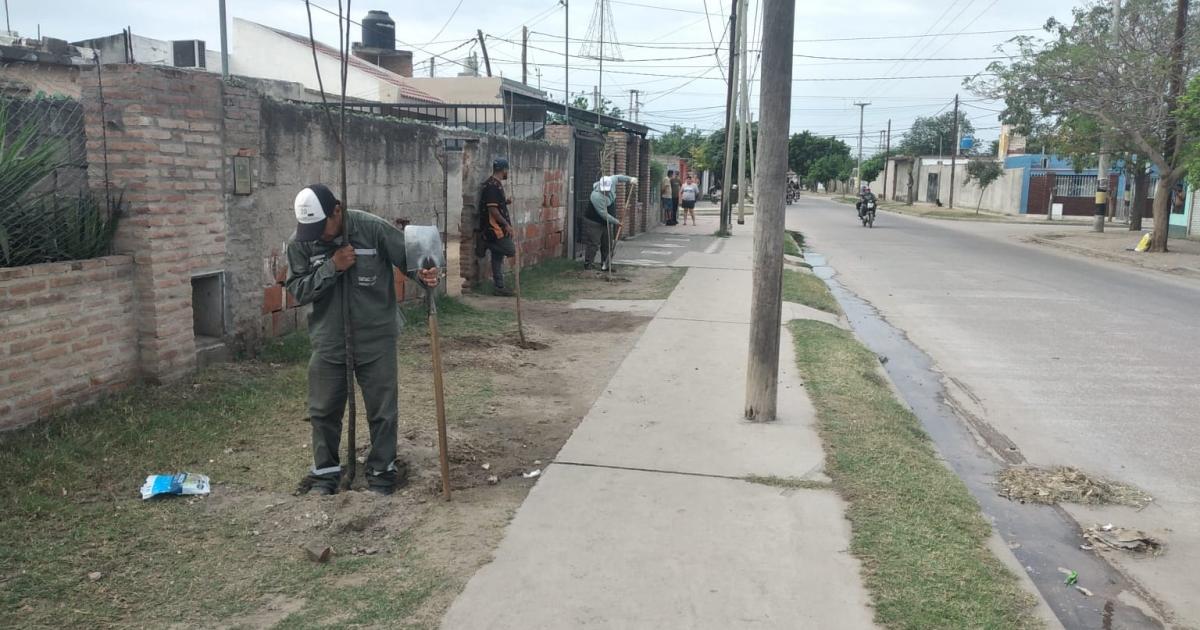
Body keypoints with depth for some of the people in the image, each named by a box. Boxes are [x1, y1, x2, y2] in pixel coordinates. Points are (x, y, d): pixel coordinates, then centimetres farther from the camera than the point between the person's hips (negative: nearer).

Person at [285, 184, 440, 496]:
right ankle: (325, 471, 30)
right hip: (328, 340, 2)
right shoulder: (300, 242, -7)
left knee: (382, 410, 8)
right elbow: (297, 290, -8)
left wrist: (425, 273, -29)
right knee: (324, 410, 12)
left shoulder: (373, 228, -15)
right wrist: (331, 267, -21)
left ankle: (382, 471, 25)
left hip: (376, 337, -2)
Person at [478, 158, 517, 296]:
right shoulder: (492, 186, -16)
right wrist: (506, 224, -18)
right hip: (494, 228, -10)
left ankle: (499, 287, 13)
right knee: (511, 250, -12)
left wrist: (505, 202, 9)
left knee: (498, 257, 10)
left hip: (497, 228, 10)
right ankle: (486, 245, -1)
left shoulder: (496, 184, 17)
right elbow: (492, 209, -21)